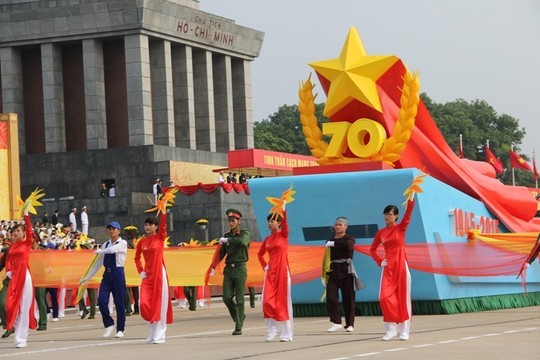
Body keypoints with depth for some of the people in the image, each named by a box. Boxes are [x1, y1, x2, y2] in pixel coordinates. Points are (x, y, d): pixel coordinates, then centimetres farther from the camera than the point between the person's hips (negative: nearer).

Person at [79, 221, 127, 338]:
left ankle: (120, 329, 11)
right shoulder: (105, 244, 14)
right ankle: (109, 324, 10)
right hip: (107, 274, 5)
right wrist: (87, 277, 13)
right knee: (101, 300, -8)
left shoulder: (123, 243, -1)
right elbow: (98, 262, 15)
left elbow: (112, 249, -21)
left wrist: (99, 251, -4)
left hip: (118, 273, -5)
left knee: (119, 302, 0)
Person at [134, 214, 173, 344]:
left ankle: (159, 335, 4)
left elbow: (163, 224, -17)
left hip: (159, 273, -3)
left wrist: (163, 211, -28)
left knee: (159, 304, -3)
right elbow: (137, 258, 20)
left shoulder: (160, 238, 0)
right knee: (144, 304, -5)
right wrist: (140, 271, 7)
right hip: (147, 275, 3)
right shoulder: (142, 242, 7)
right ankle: (152, 332, 15)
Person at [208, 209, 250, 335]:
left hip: (240, 269, -4)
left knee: (239, 299, -4)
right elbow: (221, 253, 13)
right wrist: (213, 267, 6)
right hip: (228, 269, 4)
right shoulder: (226, 235, 12)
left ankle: (238, 327, -1)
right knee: (227, 297, -3)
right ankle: (239, 315, 22)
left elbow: (242, 241, -26)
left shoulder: (244, 233, -2)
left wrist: (227, 240, -18)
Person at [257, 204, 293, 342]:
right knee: (267, 301, -7)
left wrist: (283, 208, -36)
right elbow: (260, 254, 26)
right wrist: (264, 266, 11)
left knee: (283, 301, -2)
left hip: (282, 271, -4)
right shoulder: (267, 239, 11)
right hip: (270, 272, 4)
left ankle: (286, 334, 5)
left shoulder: (284, 235, -1)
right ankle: (272, 329, 7)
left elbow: (284, 221, -21)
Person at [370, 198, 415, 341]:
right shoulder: (381, 232, 7)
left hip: (401, 266, -2)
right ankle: (392, 328, 2)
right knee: (385, 297, -10)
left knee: (402, 297, 1)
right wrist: (380, 261, 3)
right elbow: (372, 249, 17)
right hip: (388, 268, 2)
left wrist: (411, 199, -29)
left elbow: (408, 215, -17)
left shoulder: (400, 228, 0)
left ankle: (404, 330, 8)